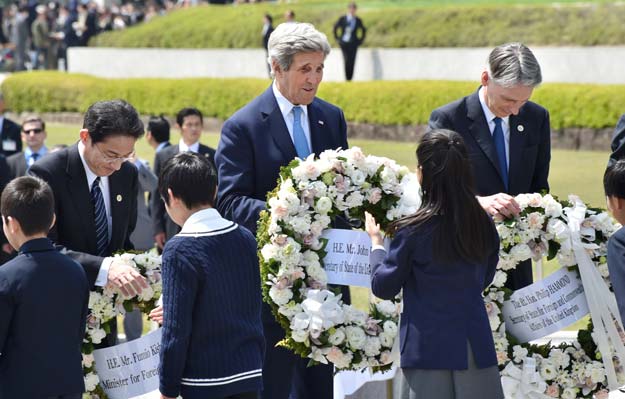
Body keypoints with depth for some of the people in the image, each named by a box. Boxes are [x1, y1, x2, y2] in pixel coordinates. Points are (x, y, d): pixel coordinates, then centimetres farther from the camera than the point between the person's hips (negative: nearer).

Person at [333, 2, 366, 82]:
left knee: (352, 62, -6)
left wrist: (360, 40, 12)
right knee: (346, 61, -8)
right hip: (344, 43, -1)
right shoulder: (342, 19, 0)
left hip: (353, 44, 1)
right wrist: (337, 38, 11)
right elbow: (335, 27, 14)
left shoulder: (358, 20, 3)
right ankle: (347, 78, -1)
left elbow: (364, 30, 18)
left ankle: (350, 79, -2)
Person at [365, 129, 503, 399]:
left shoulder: (413, 231, -12)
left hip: (428, 349, -4)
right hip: (475, 345, 4)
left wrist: (376, 242, 12)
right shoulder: (484, 225, 0)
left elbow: (383, 288, -1)